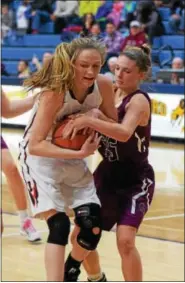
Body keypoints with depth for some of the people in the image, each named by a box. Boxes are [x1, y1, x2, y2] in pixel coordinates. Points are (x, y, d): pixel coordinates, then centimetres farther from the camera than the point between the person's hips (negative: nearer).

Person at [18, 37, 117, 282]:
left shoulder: (103, 85, -15)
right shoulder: (55, 91, -30)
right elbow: (35, 145, -31)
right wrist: (81, 153, -37)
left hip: (72, 157, 6)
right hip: (40, 157, -6)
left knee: (92, 225, 1)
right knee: (59, 226, -20)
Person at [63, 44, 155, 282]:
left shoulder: (139, 100, -19)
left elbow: (124, 132, -39)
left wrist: (89, 120, -46)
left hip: (136, 181, -7)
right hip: (108, 176, 7)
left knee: (125, 240, -23)